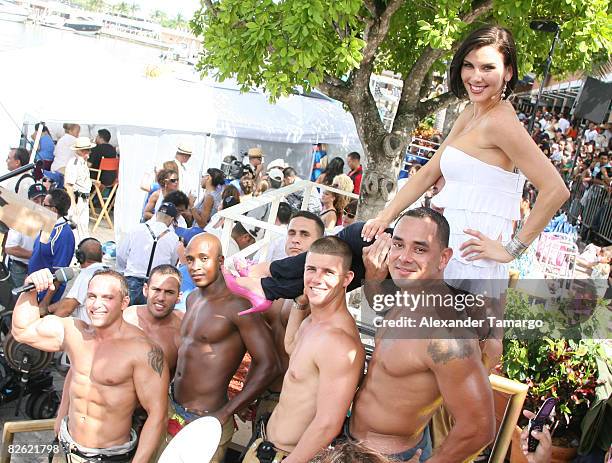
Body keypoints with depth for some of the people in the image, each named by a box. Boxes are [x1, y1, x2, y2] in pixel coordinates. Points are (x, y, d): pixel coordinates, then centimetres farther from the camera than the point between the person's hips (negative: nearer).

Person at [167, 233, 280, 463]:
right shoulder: (193, 298, 7)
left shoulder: (236, 306, -19)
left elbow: (268, 366, -20)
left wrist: (225, 414, -18)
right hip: (173, 410, 7)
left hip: (204, 421, -7)